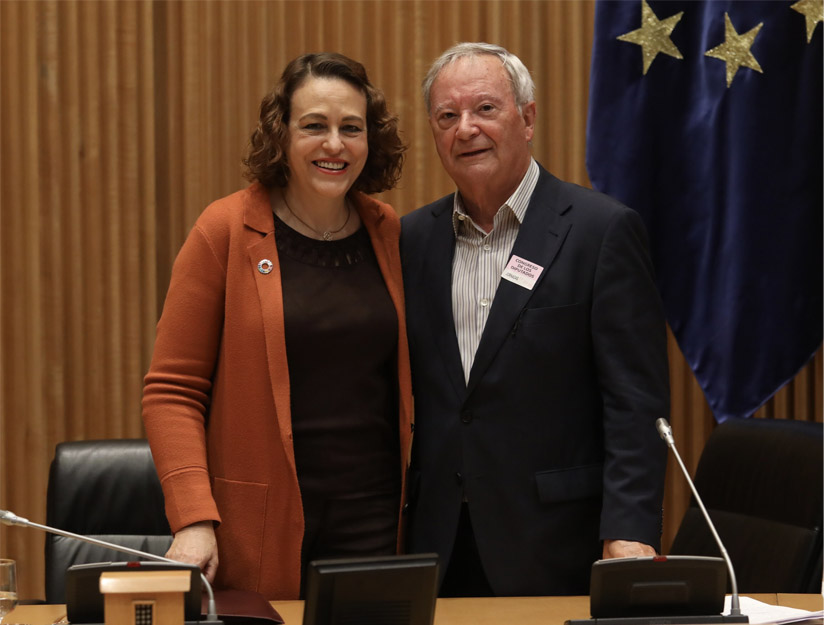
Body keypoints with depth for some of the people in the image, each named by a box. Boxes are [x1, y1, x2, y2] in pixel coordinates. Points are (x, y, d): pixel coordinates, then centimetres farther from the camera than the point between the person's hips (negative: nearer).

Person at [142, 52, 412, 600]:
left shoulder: (391, 235, 7)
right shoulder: (227, 231, -4)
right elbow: (172, 390, -5)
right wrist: (193, 519, -16)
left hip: (375, 525, 3)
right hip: (262, 530, -3)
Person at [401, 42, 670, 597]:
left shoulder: (603, 230, -5)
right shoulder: (414, 237, 9)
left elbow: (636, 400, -10)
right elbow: (406, 396, 13)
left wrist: (630, 532, -19)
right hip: (438, 544, 4)